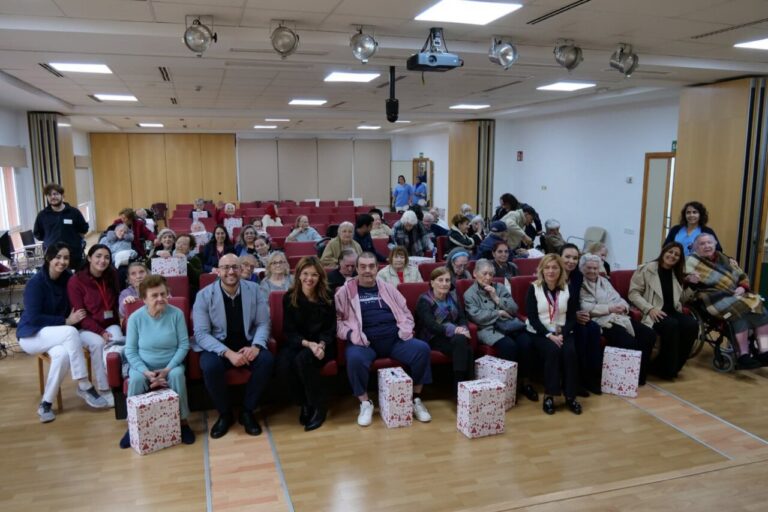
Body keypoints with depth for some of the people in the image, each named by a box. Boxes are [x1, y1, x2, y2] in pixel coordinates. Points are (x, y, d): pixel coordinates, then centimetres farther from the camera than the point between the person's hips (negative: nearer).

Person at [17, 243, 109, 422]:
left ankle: (46, 404, -15)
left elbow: (70, 309, 8)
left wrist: (73, 318, -13)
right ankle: (85, 387, -28)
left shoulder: (67, 279, -1)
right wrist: (66, 321, -21)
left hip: (55, 334, 4)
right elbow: (33, 318, -21)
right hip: (31, 335, -4)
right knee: (70, 332, -34)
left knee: (63, 353, -32)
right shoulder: (35, 283, -16)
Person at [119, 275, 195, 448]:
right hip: (143, 366, 1)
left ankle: (182, 421, -14)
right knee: (136, 379, -30)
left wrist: (168, 368, -20)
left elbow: (184, 345, -9)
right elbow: (130, 351, -7)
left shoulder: (176, 314, -10)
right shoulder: (135, 318, -9)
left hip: (170, 364, 0)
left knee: (177, 374, -31)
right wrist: (146, 372, -21)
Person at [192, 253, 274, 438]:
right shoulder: (204, 295, -9)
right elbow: (201, 333, -13)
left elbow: (263, 323, 0)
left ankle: (247, 411, -5)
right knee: (211, 367, -33)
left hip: (247, 344, 2)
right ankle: (225, 414, -5)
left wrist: (256, 345, -21)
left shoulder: (254, 289, -2)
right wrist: (228, 353, -27)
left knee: (266, 360, -27)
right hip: (216, 346, -2)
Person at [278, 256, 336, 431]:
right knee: (283, 365, -31)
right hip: (297, 343, 1)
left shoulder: (327, 298, -3)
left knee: (303, 359, -33)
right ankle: (305, 403, -5)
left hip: (322, 345, -1)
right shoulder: (289, 298, -3)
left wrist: (321, 345, -23)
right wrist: (308, 343, -24)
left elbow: (330, 330, -1)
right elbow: (289, 331, -5)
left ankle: (319, 405, -11)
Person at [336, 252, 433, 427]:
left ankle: (416, 399, -4)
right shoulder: (345, 291, 9)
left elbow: (405, 312, 19)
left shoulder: (387, 288, 18)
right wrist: (351, 334, -14)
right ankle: (365, 403, -10)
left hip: (394, 339, 3)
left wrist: (405, 329, 0)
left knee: (422, 348, -21)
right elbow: (336, 319, 3)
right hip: (365, 342, -3)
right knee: (354, 358, -36)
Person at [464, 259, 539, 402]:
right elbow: (477, 316, -9)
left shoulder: (500, 287, 17)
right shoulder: (469, 294, 6)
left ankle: (525, 382, -7)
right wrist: (498, 313, -5)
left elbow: (514, 309, 8)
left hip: (510, 325, 4)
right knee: (509, 345, -32)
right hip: (488, 329, -4)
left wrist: (497, 299, -3)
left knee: (526, 343, -24)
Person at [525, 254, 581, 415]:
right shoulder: (534, 288, -1)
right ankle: (549, 395, -20)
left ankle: (570, 396, -15)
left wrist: (562, 334, -15)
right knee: (553, 350, -31)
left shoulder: (568, 289, 8)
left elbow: (572, 317, 3)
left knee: (570, 352, -27)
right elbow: (532, 317, -8)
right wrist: (549, 335, -19)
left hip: (562, 332, 3)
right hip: (539, 332, -2)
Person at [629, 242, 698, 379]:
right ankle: (667, 369, -17)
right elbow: (633, 293, -6)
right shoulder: (646, 269, 0)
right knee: (671, 324, -35)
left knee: (692, 324, -25)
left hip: (672, 312, 6)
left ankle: (673, 366, -10)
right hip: (652, 313, -6)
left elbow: (684, 299, 18)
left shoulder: (677, 274, 19)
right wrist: (650, 308, -19)